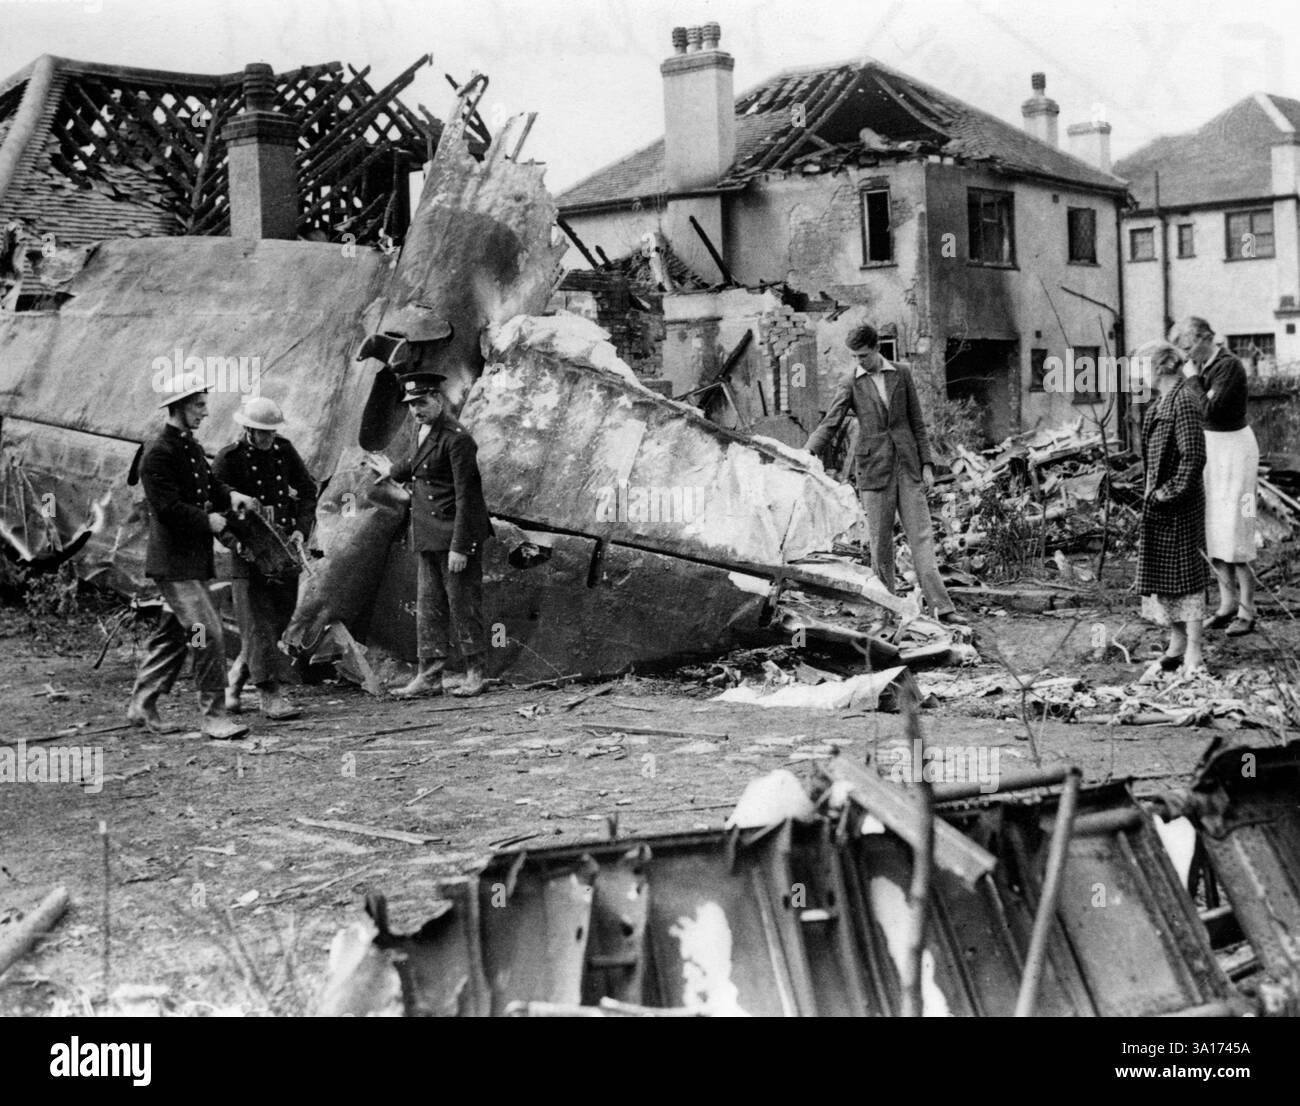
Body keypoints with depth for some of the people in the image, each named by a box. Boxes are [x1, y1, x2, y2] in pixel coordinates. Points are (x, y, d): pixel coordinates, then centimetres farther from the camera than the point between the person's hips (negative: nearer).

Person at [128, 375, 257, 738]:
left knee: (171, 635, 16)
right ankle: (213, 716, -6)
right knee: (208, 634, -12)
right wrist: (208, 521, -13)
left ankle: (142, 706, 26)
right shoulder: (158, 453, -15)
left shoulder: (191, 447, 15)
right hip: (174, 561, -10)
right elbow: (167, 508, -21)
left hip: (193, 559, 10)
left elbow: (207, 486, 24)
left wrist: (229, 495, 4)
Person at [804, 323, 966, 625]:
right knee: (880, 541, 1)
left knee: (922, 536, -3)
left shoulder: (901, 374, 9)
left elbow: (917, 422, 11)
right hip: (874, 469, -1)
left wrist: (926, 463, 6)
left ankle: (941, 607, -7)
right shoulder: (850, 386, 3)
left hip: (908, 467, 1)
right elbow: (829, 424, -6)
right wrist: (807, 452, -23)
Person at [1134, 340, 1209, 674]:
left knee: (1184, 571, -3)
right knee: (1160, 571, 14)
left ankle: (1193, 653, 4)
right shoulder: (1162, 401, 12)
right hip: (1160, 500, 9)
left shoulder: (1184, 400, -17)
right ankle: (1177, 641, 26)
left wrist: (1170, 493, -19)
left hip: (1179, 504, -9)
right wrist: (1152, 490, 14)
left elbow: (1193, 456, -21)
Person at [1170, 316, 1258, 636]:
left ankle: (1247, 610, 3)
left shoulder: (1230, 367, -19)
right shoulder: (1204, 367, 7)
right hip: (1210, 449, 9)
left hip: (1233, 448, -9)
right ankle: (1227, 604, 20)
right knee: (1212, 531, 11)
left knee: (1233, 532, -5)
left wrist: (1192, 379, -19)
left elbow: (1208, 410, -27)